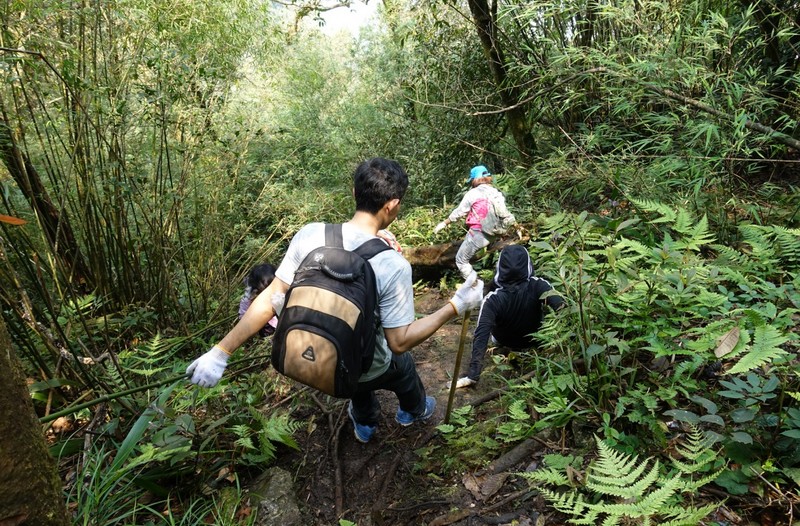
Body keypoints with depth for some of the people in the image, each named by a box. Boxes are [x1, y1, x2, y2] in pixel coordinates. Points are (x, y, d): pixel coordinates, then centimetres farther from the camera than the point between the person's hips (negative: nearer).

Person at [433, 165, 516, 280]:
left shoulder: (473, 193, -7)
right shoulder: (497, 193, 8)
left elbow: (459, 212, -2)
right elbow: (506, 214, 10)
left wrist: (444, 223, 10)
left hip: (477, 234, -7)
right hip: (491, 235, 7)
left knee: (461, 260, 6)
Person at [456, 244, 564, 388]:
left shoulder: (492, 299, -34)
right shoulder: (537, 286, -32)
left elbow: (481, 337, -37)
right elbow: (561, 307, -44)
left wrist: (472, 375, -35)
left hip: (505, 343, -1)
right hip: (534, 340, 1)